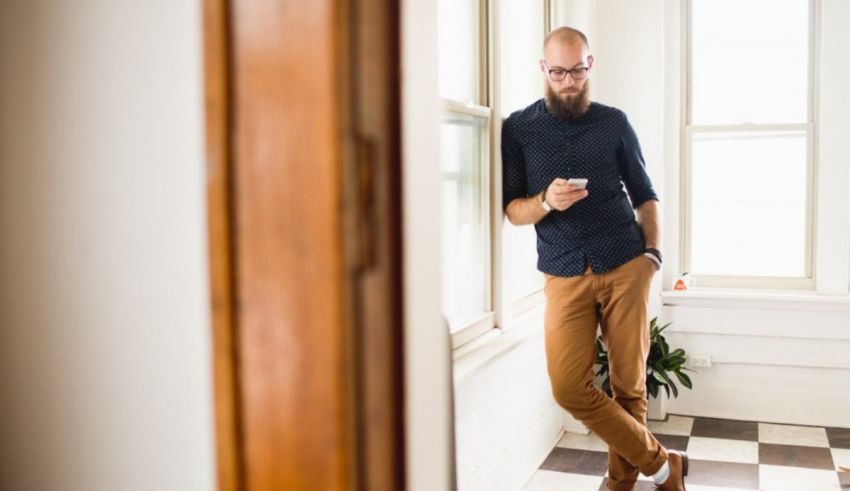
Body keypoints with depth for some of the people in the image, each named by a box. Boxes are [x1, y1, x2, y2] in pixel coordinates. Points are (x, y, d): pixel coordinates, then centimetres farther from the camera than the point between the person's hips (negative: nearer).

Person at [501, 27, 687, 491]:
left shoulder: (614, 122, 8)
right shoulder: (518, 129, 5)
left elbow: (644, 195, 15)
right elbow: (510, 209, 3)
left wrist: (652, 251, 0)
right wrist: (545, 202, -17)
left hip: (626, 268, 1)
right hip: (565, 275, 0)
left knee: (629, 384, 3)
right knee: (569, 387, -10)